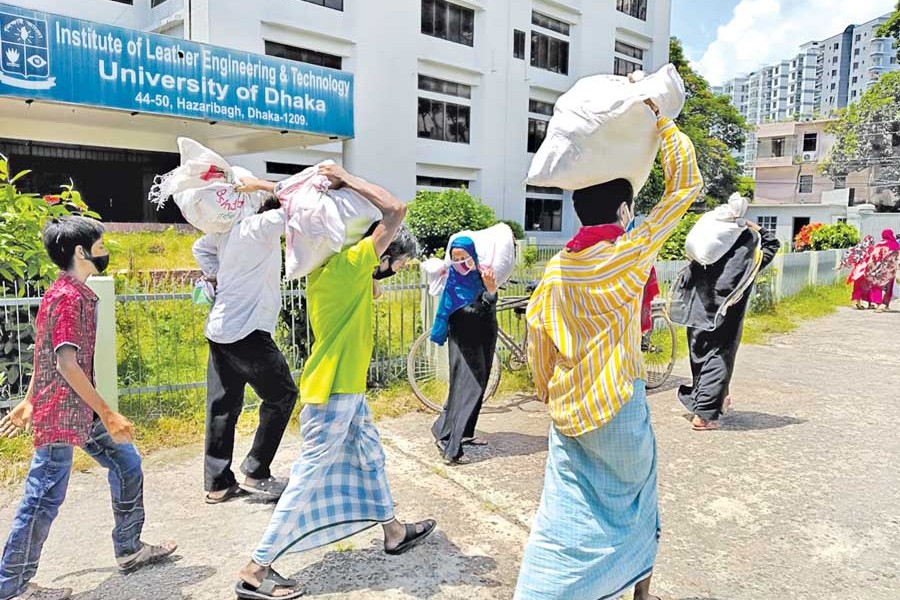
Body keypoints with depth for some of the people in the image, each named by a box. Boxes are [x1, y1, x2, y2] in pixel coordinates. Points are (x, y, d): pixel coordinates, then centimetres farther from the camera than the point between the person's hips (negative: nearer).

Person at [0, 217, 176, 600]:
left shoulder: (74, 292, 13)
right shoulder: (69, 296, -18)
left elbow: (48, 354, 18)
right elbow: (66, 362, -24)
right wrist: (108, 414, -23)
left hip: (80, 409, 10)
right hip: (62, 413, -10)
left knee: (126, 463, 14)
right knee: (45, 498, 0)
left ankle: (129, 549, 25)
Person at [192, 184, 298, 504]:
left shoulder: (230, 227, 13)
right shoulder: (264, 226, -12)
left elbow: (200, 247, 29)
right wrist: (260, 184, -7)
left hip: (218, 330, 8)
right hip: (247, 332, -8)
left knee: (223, 406, 12)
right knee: (282, 395, 6)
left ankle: (218, 483, 19)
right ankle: (256, 473, 9)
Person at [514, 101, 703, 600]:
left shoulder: (555, 269, 1)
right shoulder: (630, 253, -12)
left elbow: (537, 345, 6)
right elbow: (686, 184, -6)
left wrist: (548, 392, 20)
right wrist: (659, 117, -1)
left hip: (568, 411, 3)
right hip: (619, 409, -3)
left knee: (565, 514, 11)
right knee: (635, 498, 22)